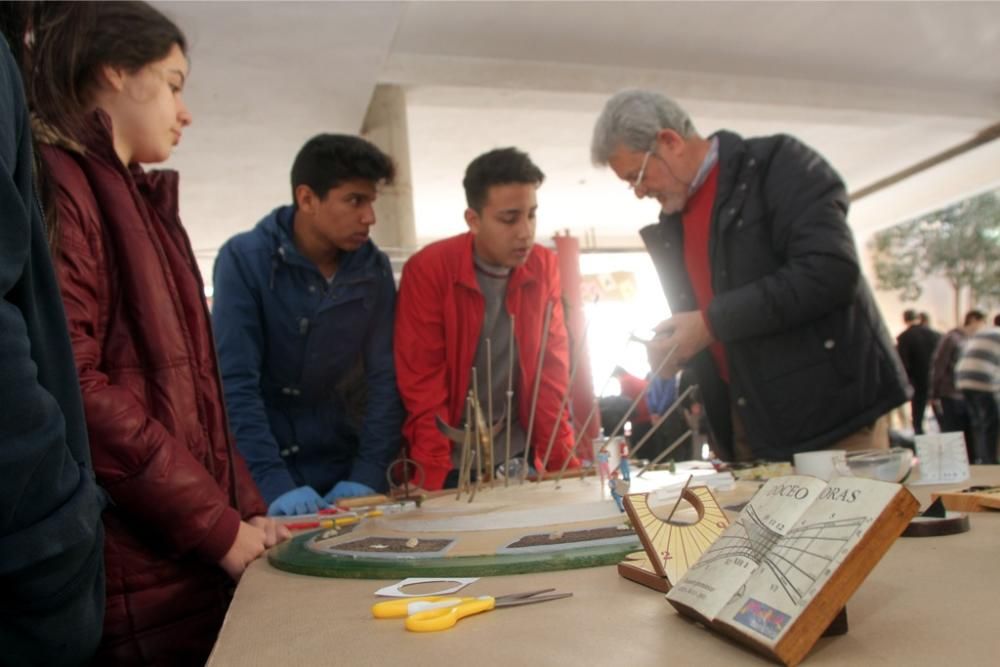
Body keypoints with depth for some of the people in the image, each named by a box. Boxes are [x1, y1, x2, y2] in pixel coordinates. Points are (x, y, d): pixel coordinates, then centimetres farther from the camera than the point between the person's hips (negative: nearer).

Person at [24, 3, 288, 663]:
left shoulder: (141, 200, 18)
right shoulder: (56, 186, -10)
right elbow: (74, 388, -20)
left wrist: (245, 507, 7)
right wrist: (218, 527, -16)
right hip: (130, 572, -8)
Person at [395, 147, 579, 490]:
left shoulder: (544, 267, -4)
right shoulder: (427, 270, -15)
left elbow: (552, 373, -2)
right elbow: (423, 387, -16)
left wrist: (565, 466, -7)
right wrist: (434, 483, -21)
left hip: (518, 457, 3)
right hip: (453, 464, -3)